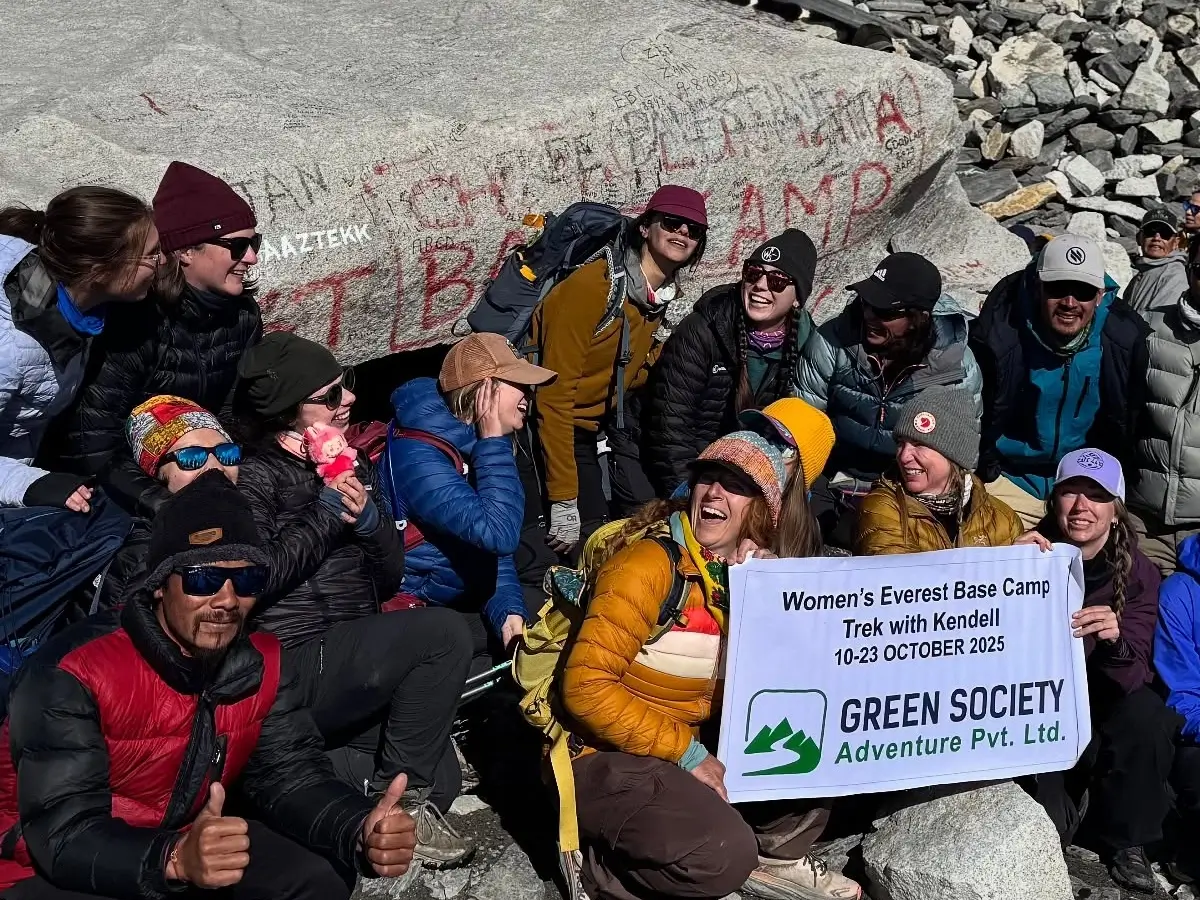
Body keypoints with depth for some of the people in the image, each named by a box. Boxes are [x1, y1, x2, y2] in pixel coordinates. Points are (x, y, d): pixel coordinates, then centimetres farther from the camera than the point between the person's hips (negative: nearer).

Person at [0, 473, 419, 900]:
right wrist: (175, 860, -49)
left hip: (190, 839, 6)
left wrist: (362, 833, -31)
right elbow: (65, 835, -30)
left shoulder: (261, 666, -5)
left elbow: (291, 777, -9)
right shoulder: (73, 674, -25)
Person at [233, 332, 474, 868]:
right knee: (444, 633, -23)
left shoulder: (350, 466, 14)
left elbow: (389, 578, 12)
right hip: (295, 666, -8)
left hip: (350, 662, 8)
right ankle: (396, 795, -10)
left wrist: (369, 521, -7)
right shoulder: (257, 475, -7)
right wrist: (326, 515, -14)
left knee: (442, 781, -2)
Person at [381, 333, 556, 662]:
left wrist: (508, 608, -13)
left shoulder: (469, 446, 2)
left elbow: (493, 546, 5)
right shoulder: (417, 456, -28)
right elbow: (498, 534, -37)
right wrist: (494, 444, -27)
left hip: (464, 598, 9)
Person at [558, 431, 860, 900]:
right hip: (605, 757, -7)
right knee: (723, 853, -28)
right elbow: (586, 686, -23)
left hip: (696, 746, 7)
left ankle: (772, 855, 15)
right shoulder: (649, 562, -19)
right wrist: (687, 755, -21)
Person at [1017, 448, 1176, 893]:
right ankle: (1049, 831, 3)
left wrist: (1114, 642, -42)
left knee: (1146, 714, -29)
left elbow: (1133, 677, -19)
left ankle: (1126, 840, -7)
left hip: (1102, 704, 2)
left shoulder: (1137, 573, -10)